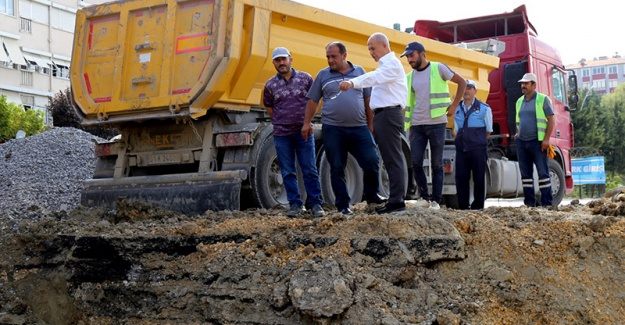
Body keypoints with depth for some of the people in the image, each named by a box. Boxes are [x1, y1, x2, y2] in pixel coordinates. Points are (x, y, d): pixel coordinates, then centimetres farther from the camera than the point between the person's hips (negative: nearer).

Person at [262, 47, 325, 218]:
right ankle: (295, 204, 12)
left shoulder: (305, 78, 2)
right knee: (288, 172, 4)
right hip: (282, 134, 1)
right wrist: (281, 122, 8)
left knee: (310, 170, -1)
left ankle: (315, 204, 6)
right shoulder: (270, 85, 4)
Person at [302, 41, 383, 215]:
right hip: (333, 129, -1)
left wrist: (370, 124, 10)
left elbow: (368, 100, 12)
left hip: (359, 128, 1)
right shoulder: (323, 75, 8)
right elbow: (312, 101, 10)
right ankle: (343, 204, 12)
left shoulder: (359, 72, 10)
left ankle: (371, 195, 19)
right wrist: (307, 123, 4)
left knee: (372, 162, -4)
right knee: (337, 168, 2)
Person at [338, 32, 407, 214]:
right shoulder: (385, 65, 25)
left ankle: (397, 201, -11)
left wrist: (352, 83, -42)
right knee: (390, 158, 10)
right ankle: (395, 199, 15)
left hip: (389, 114, -10)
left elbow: (374, 77, -27)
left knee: (393, 158, -11)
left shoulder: (392, 64, -8)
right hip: (383, 115, 10)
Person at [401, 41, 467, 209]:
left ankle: (436, 200, 8)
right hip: (416, 125, 4)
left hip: (436, 123, -4)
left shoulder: (438, 68, -1)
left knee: (436, 164, 2)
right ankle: (424, 197, 11)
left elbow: (462, 82, 4)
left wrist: (453, 106, -2)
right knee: (415, 163, -3)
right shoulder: (409, 77, 11)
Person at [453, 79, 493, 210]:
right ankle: (462, 206, 8)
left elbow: (488, 130, 6)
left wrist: (478, 141, 8)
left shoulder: (484, 108, 1)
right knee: (460, 177, 1)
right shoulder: (457, 109, 13)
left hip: (478, 149, -4)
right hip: (461, 149, 4)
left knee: (479, 178, -1)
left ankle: (478, 205, 6)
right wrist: (461, 140, 10)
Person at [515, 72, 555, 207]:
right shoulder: (519, 101, 16)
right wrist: (518, 133, 12)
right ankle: (529, 202, 12)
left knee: (542, 172, -6)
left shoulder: (542, 99, -2)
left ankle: (547, 202, -5)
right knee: (525, 173, 7)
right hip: (521, 142, 6)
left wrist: (546, 139, -13)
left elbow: (551, 120, -6)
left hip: (537, 142, -6)